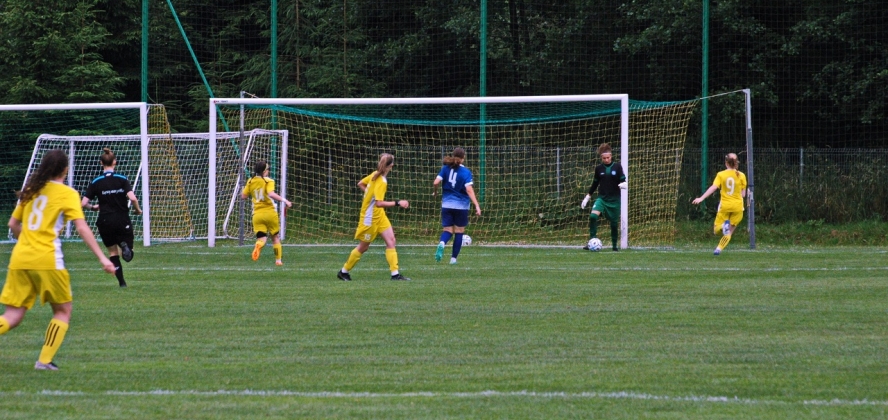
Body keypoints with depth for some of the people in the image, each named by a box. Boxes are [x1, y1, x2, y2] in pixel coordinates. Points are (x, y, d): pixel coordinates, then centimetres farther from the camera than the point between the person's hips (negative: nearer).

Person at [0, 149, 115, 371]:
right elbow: (82, 228, -9)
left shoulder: (31, 190, 15)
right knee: (63, 311, 14)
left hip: (19, 259, 5)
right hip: (47, 260, -5)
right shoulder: (67, 194, 0)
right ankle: (44, 360, 4)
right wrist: (102, 258, -9)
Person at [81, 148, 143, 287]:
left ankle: (121, 281, 6)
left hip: (105, 222, 1)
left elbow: (83, 203, -6)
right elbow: (132, 198, -17)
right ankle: (124, 245, -25)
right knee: (127, 253, 10)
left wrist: (93, 207, 15)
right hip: (122, 221, -1)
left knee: (113, 252, 15)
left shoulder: (96, 183, -2)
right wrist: (137, 210, 2)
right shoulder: (122, 180, -5)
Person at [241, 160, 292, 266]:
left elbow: (243, 196, 10)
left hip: (257, 214, 3)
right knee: (276, 237, 16)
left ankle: (257, 246, -37)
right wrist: (284, 201, -21)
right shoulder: (268, 181, -8)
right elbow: (271, 194, -24)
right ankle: (278, 260, 18)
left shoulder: (251, 182, 6)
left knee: (261, 238, -1)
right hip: (269, 213, -3)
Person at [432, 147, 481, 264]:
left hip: (447, 205, 2)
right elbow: (469, 190, -18)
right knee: (459, 232, 11)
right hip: (461, 205, -2)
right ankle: (454, 258, 10)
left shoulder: (445, 168, -1)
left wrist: (435, 192, 14)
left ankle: (442, 244, -27)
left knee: (447, 230, 7)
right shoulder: (465, 172, -10)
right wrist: (477, 206, -21)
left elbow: (436, 182, -8)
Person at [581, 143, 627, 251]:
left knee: (614, 223, 4)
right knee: (593, 216, -23)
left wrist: (624, 185, -24)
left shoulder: (617, 167, -2)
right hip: (602, 198, 1)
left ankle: (614, 245, 22)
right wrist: (587, 197, 14)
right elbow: (595, 184, 14)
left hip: (614, 199, -1)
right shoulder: (599, 168, 4)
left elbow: (623, 181, -1)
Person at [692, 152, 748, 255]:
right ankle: (719, 249, 0)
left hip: (724, 205, -1)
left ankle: (724, 225, -25)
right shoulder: (741, 176, -1)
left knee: (716, 230, 9)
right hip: (737, 206, 1)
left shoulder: (721, 175, -3)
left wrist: (701, 198, -15)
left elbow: (713, 188, -14)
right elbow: (743, 194, 0)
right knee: (729, 232, 13)